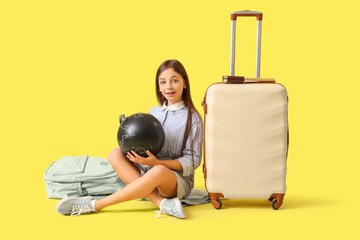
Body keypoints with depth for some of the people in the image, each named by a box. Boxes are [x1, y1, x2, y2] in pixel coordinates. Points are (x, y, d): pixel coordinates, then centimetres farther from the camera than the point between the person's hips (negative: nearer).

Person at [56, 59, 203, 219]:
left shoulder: (192, 117, -3)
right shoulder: (153, 112, 14)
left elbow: (193, 160, -7)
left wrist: (157, 162, -20)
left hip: (180, 181, -5)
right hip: (146, 172, 6)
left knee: (158, 171, -40)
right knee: (115, 154, -18)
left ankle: (94, 205, -29)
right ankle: (162, 203, -31)